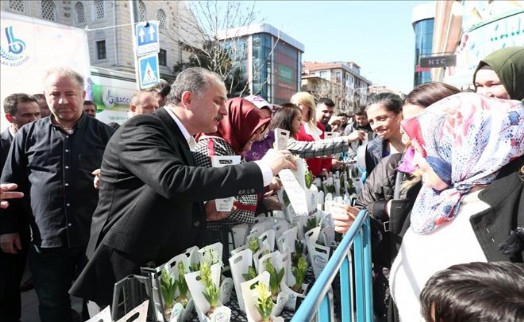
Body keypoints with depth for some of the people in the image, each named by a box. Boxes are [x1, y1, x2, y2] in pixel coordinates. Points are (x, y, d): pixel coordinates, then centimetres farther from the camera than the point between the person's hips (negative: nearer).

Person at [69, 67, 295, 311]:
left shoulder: (177, 137, 10)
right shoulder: (143, 128, -18)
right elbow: (173, 180, -38)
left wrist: (202, 211, -2)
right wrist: (262, 170, -32)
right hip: (127, 271, -8)